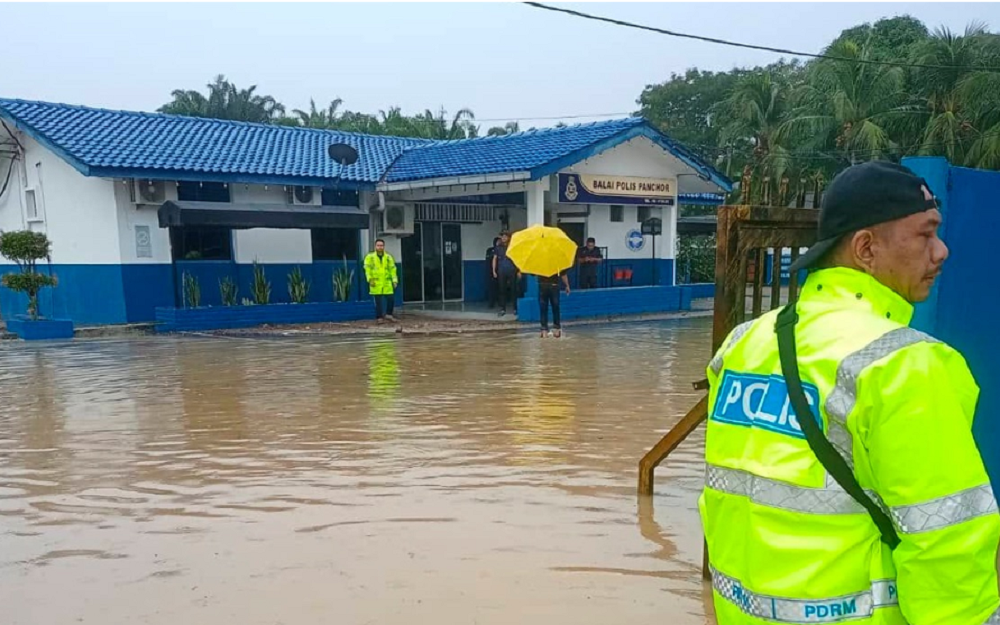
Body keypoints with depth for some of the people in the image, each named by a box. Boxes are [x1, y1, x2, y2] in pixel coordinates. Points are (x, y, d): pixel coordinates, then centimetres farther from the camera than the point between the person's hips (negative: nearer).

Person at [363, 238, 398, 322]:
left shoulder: (388, 257, 10)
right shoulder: (370, 257, 3)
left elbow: (392, 269, 9)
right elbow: (367, 269, -2)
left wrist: (394, 280, 2)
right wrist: (370, 279, -13)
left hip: (387, 283, 2)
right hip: (376, 283, -2)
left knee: (391, 299, -1)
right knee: (378, 302, 1)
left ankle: (388, 314, 19)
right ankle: (379, 317, 11)